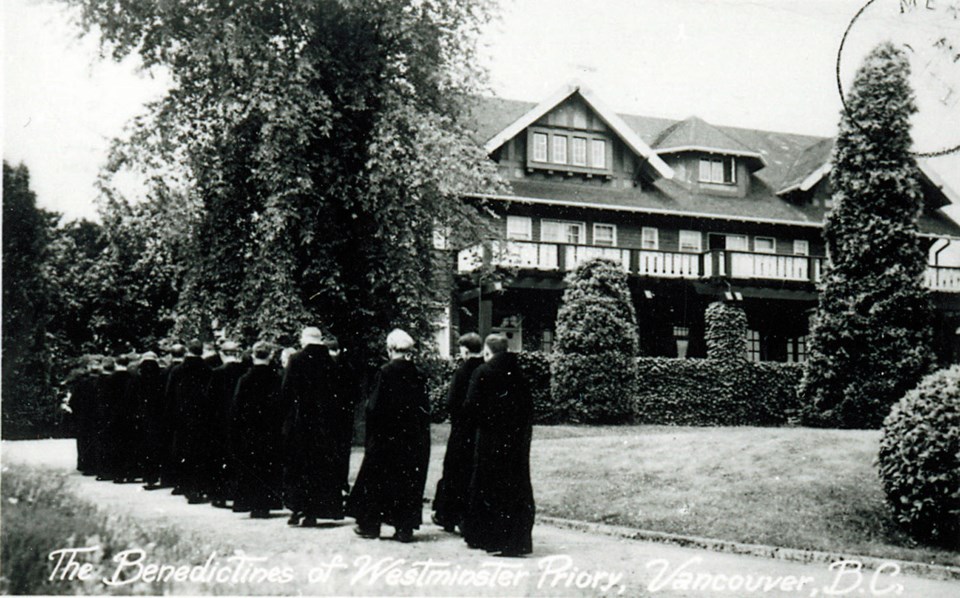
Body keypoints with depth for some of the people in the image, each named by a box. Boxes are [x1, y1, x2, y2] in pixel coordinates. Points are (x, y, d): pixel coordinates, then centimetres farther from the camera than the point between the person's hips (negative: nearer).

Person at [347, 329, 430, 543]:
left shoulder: (386, 372, -12)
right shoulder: (417, 374, -1)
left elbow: (375, 406, -14)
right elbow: (425, 408, 2)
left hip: (387, 436, -3)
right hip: (413, 438, 3)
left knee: (377, 479, 10)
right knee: (409, 479, 9)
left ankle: (370, 524, 16)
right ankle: (405, 527, 8)